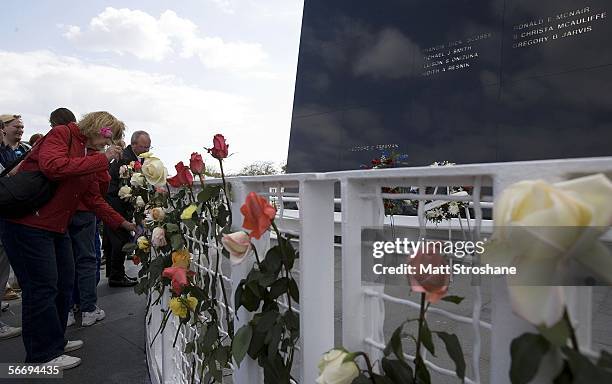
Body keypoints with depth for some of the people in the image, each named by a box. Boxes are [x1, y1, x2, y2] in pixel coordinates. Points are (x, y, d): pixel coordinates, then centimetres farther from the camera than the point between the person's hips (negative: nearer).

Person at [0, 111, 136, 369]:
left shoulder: (89, 156, 13)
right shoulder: (61, 135, -11)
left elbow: (94, 198, 14)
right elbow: (52, 166, -31)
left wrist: (121, 223, 10)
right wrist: (101, 159, -26)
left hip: (57, 228, 9)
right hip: (27, 224, -9)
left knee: (64, 285, 15)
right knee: (42, 288, -4)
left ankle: (55, 341, 31)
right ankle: (44, 355, 10)